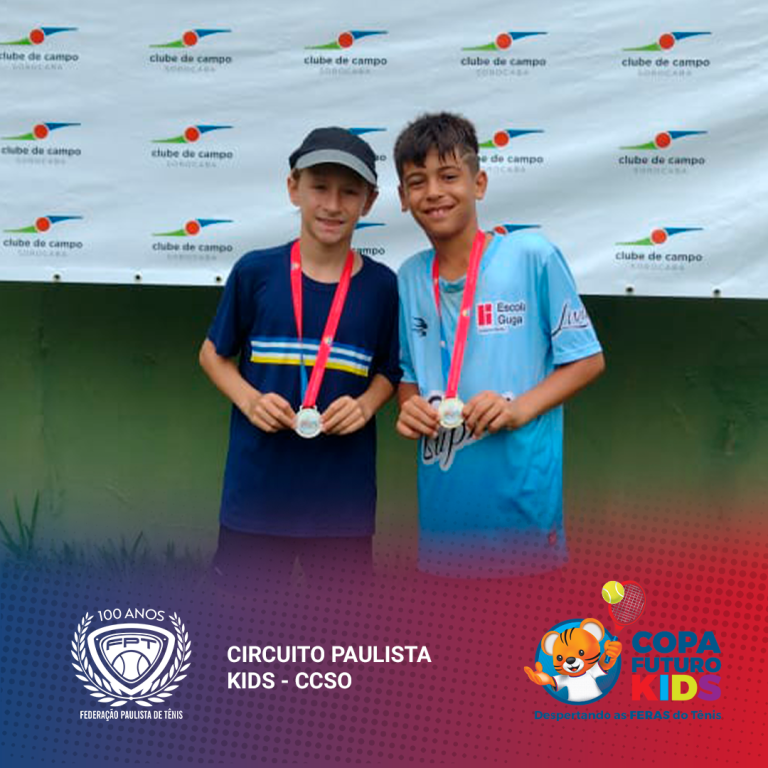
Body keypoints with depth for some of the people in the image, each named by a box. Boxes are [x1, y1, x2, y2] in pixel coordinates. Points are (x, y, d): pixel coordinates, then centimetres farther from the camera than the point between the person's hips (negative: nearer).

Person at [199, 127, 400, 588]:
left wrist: (364, 406, -10)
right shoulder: (255, 272, -4)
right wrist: (249, 399, -10)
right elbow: (214, 354, 8)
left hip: (344, 494, 1)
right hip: (257, 486, -1)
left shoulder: (381, 286, -1)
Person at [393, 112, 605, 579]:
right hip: (443, 496, 4)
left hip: (523, 492, -4)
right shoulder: (409, 278, 7)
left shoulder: (534, 256, -7)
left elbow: (588, 360, -3)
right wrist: (410, 408, -4)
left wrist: (520, 408, -16)